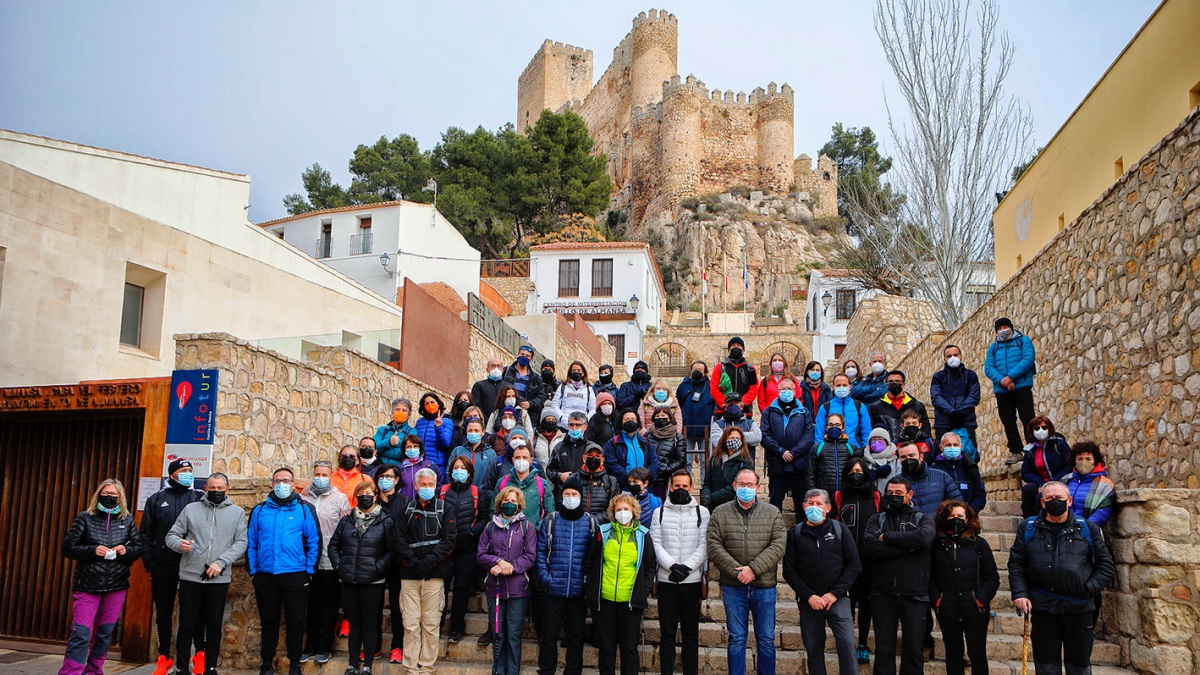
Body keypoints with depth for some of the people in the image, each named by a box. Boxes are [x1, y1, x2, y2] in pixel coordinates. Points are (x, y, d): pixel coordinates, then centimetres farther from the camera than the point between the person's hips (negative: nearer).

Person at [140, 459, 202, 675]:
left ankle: (200, 655, 12)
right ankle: (164, 657, 19)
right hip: (163, 568, 2)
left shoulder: (199, 499, 4)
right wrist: (149, 563, -2)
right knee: (163, 613, 9)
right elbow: (145, 534, 6)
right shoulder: (156, 500, 7)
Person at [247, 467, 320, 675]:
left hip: (296, 576, -1)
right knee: (269, 621, 10)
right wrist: (252, 571, 2)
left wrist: (309, 571, -4)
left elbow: (314, 542, 0)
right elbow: (251, 543, 8)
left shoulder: (304, 509, 1)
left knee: (295, 621, 5)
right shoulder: (259, 511, 7)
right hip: (265, 576, 2)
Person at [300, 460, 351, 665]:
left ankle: (325, 647, 15)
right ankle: (311, 646, 22)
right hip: (310, 561, 2)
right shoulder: (304, 497, 5)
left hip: (331, 561, -2)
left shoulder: (340, 498, 0)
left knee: (329, 606, 6)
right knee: (313, 605, 12)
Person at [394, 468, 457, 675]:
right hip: (409, 574, 1)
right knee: (411, 624, -1)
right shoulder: (407, 509, 11)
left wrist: (429, 561, -11)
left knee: (431, 624, -1)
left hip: (434, 574, -1)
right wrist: (413, 562, -9)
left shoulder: (444, 510, 8)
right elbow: (399, 539, 3)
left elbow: (449, 539, -1)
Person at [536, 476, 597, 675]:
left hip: (579, 591, 1)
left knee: (576, 636, 11)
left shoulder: (591, 522, 2)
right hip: (553, 590, 0)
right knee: (549, 636, 7)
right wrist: (544, 576, -9)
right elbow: (540, 551, 1)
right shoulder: (550, 520, 2)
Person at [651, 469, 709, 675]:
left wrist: (687, 566, -15)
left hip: (692, 579, 0)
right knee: (667, 632, 6)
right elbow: (656, 545, -1)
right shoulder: (659, 513, 7)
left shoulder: (702, 512, 5)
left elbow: (704, 546, -2)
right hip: (666, 580, 1)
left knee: (691, 633, 5)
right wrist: (672, 566, -16)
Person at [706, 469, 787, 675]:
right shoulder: (720, 513, 4)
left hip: (764, 586, 0)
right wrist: (736, 571, -15)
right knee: (736, 638, 7)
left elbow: (779, 545, -7)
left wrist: (754, 569, -16)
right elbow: (714, 547, -5)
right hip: (733, 587, 0)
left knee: (766, 639, 8)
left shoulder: (773, 513, 5)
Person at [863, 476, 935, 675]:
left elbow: (924, 538, -17)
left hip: (915, 595, 0)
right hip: (883, 594, 1)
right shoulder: (877, 520, 8)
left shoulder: (923, 519, 7)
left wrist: (887, 537, -11)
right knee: (884, 649, 6)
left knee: (914, 649, 7)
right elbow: (871, 546, -12)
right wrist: (907, 547, -13)